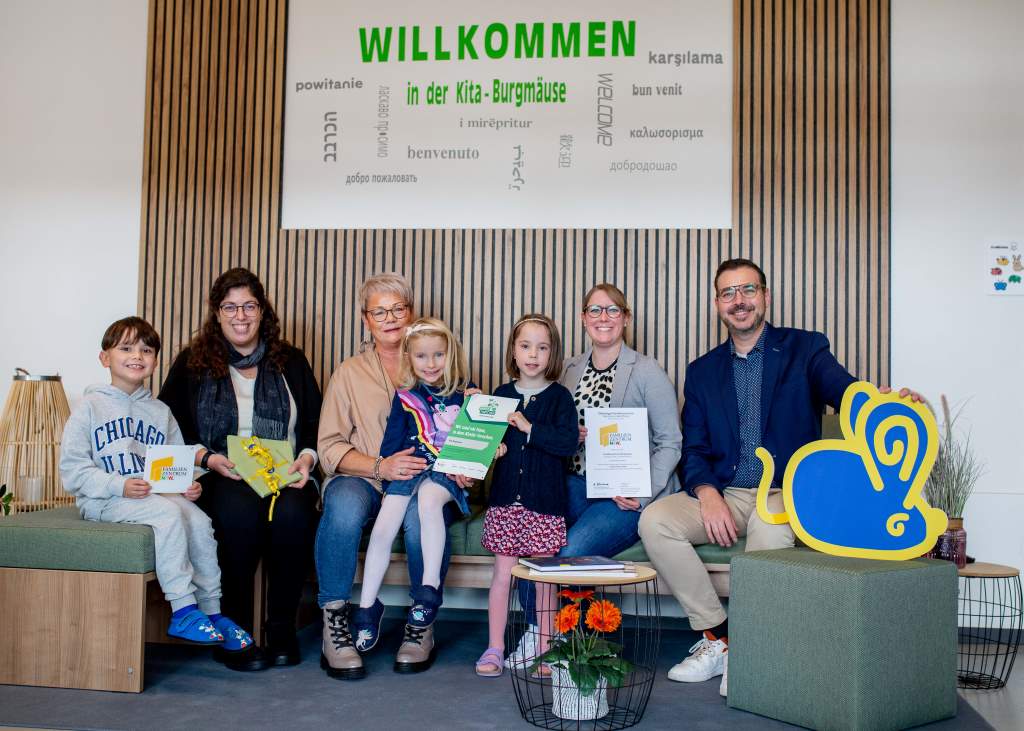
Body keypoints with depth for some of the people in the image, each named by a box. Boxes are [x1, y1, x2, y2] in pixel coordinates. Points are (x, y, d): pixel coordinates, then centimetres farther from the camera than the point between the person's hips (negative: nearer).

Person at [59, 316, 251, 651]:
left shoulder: (160, 412, 17)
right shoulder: (91, 407, 2)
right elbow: (72, 469, -6)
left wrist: (188, 485, -7)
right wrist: (119, 485, -20)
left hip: (158, 494, 5)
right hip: (104, 501, -5)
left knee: (199, 520, -22)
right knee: (169, 513, -31)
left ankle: (211, 610, -11)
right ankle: (183, 610, -26)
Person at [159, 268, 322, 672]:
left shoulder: (291, 362, 17)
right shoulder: (192, 363, 12)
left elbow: (315, 425, 15)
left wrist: (307, 457, -6)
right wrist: (208, 458, -10)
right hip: (219, 480, -1)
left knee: (292, 512, -33)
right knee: (240, 510, -36)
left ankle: (283, 628, -14)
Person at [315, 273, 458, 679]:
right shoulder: (350, 372, 12)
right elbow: (329, 447, 3)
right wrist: (380, 466, -15)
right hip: (363, 480, 0)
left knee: (423, 514, -35)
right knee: (345, 505, -34)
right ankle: (334, 620, -20)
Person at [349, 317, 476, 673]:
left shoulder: (465, 393, 10)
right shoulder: (405, 396, 11)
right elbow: (392, 440, 10)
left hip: (448, 474, -2)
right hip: (408, 470, 2)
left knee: (428, 497, -35)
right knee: (383, 526, -18)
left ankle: (429, 590, -29)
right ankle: (367, 607, -3)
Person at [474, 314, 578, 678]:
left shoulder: (559, 396, -1)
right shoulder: (501, 395, 8)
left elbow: (568, 443, -13)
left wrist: (529, 428, -20)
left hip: (545, 501, -2)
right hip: (505, 497, 2)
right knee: (503, 572, 5)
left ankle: (544, 649, 16)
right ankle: (495, 648, 15)